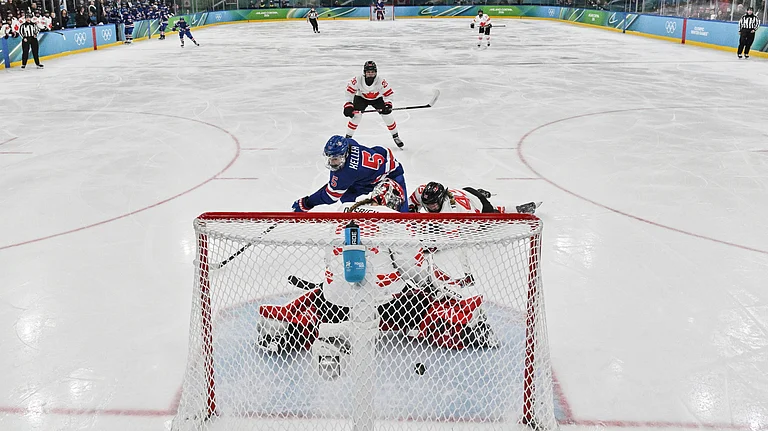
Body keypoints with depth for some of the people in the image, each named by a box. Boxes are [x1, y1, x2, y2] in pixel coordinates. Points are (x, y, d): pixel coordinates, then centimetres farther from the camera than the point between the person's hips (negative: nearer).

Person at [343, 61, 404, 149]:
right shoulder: (358, 80, -31)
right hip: (361, 98, 0)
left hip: (377, 98, 0)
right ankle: (348, 137, -3)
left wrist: (388, 104, -35)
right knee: (356, 115, -18)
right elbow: (350, 89, -15)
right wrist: (348, 105, -17)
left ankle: (396, 136, 13)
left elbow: (388, 93, -20)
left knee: (387, 115, -7)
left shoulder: (381, 81, -32)